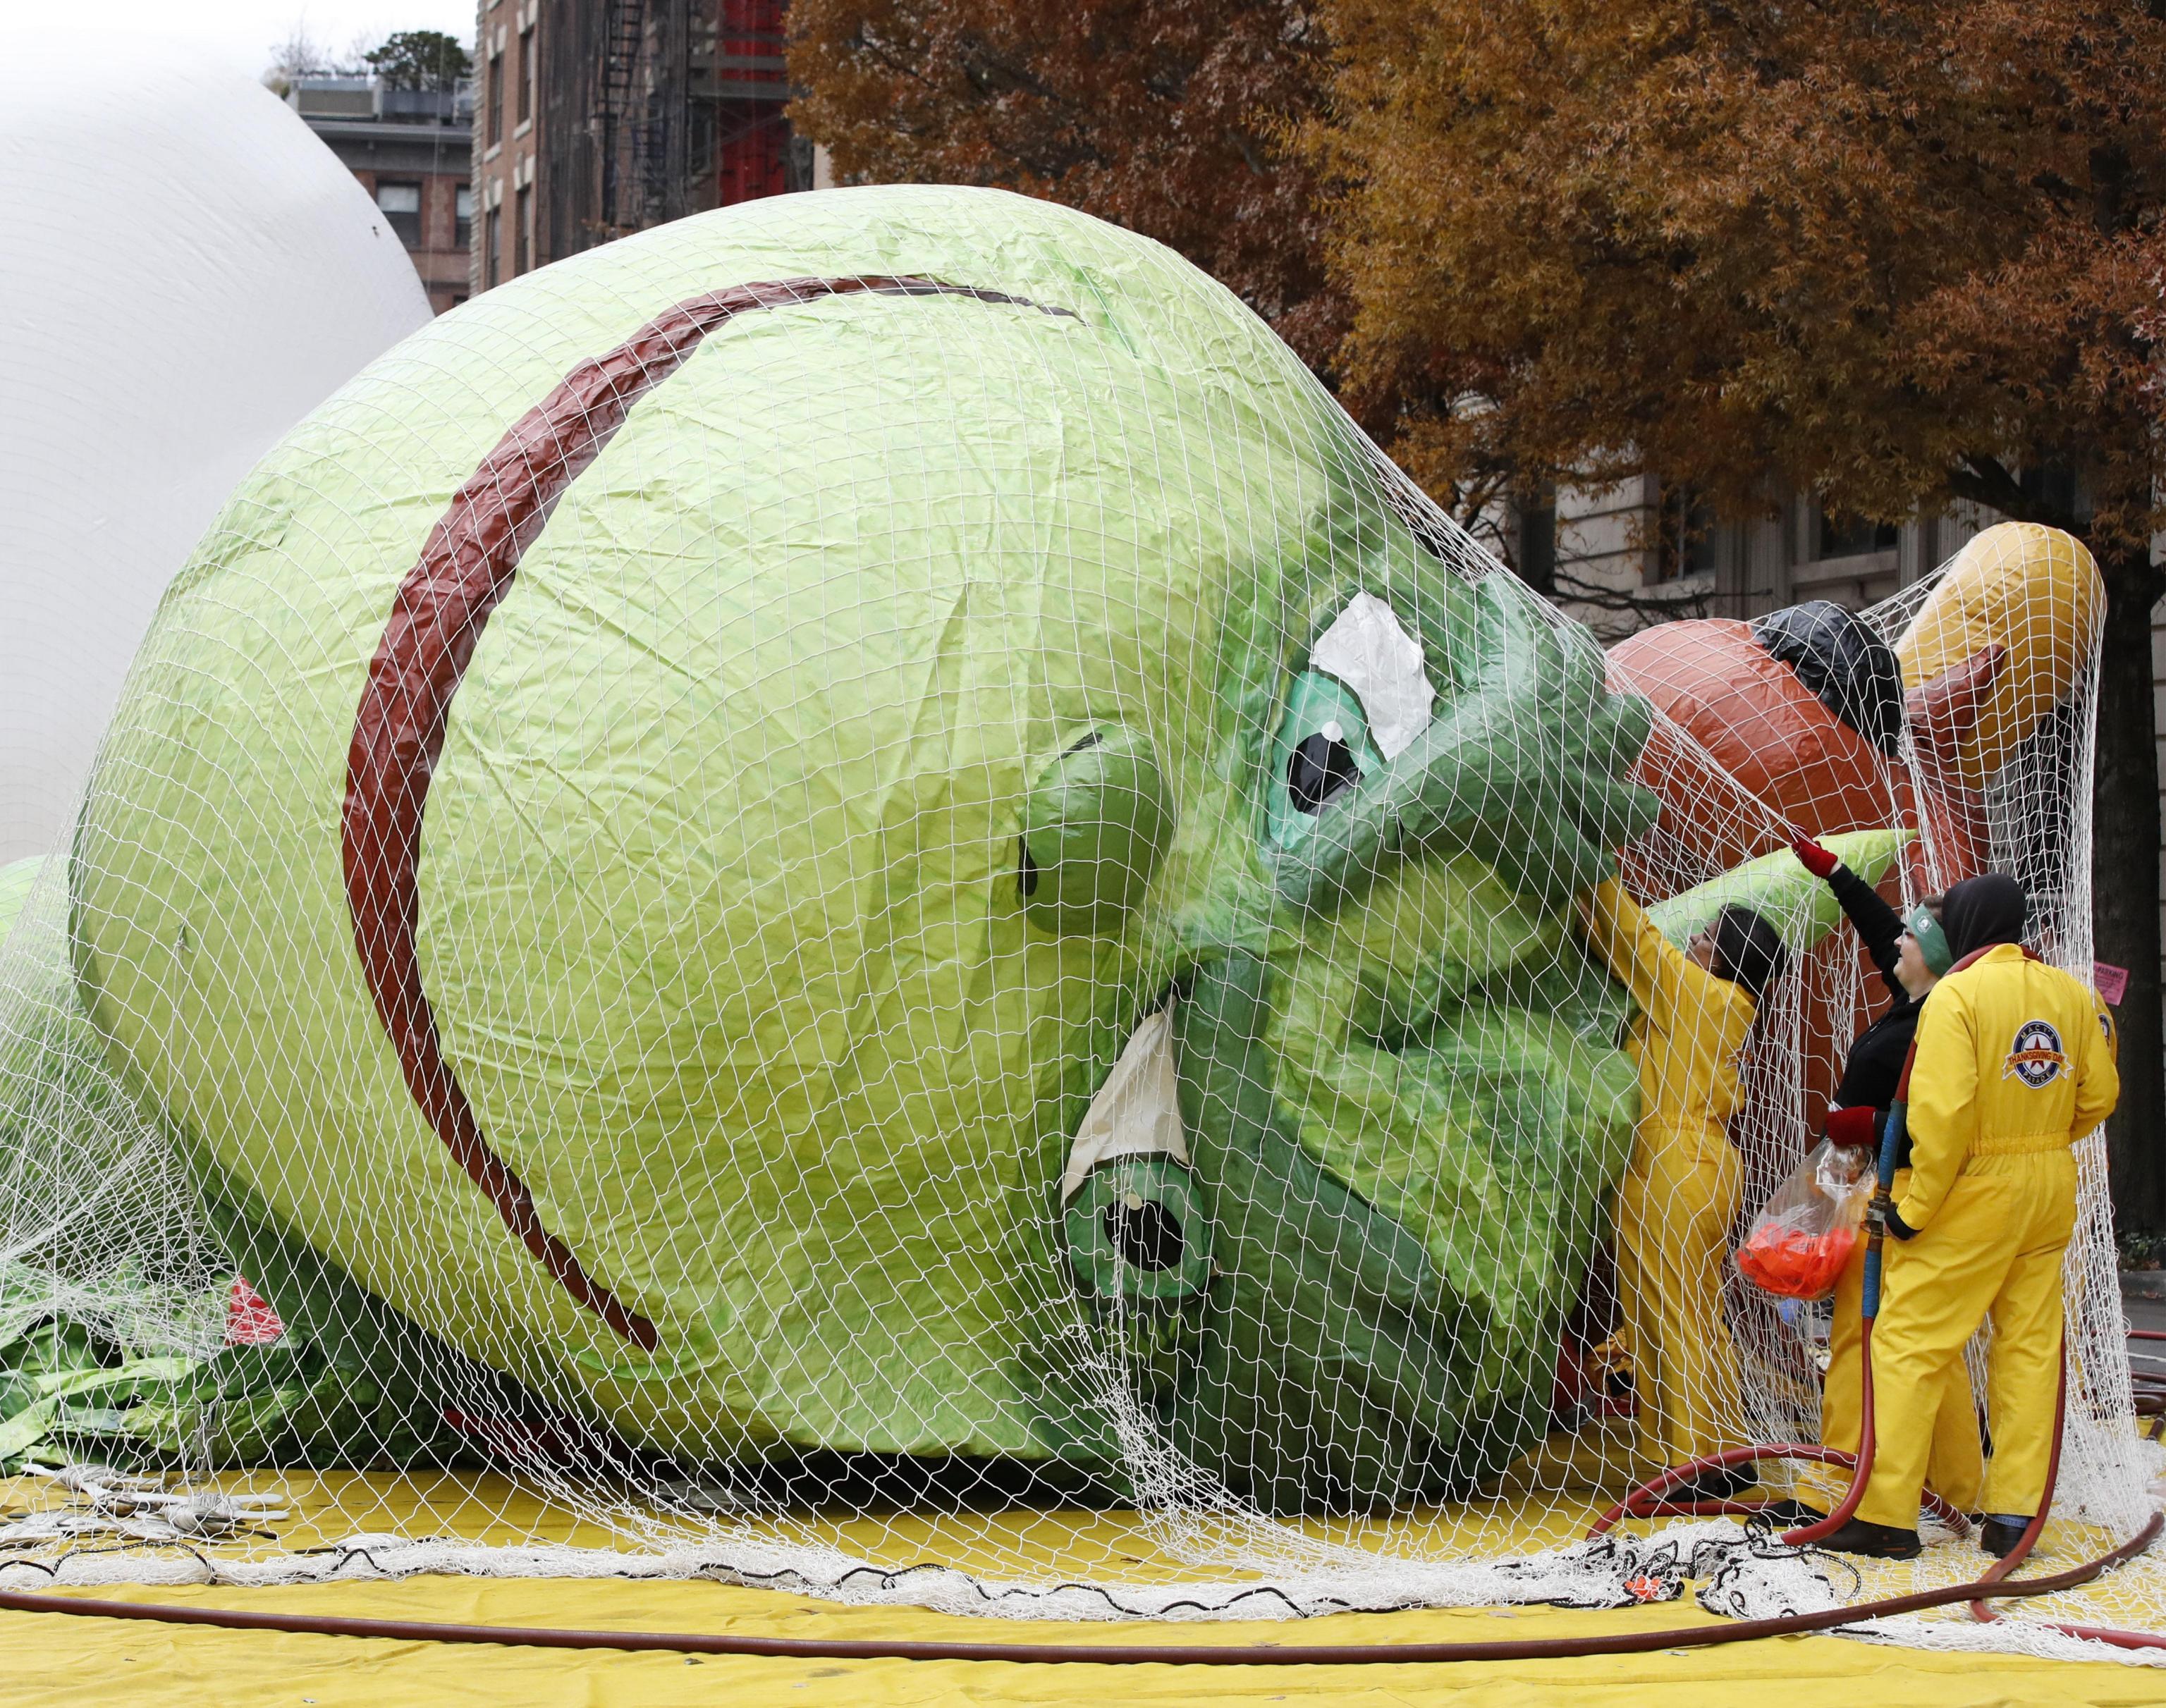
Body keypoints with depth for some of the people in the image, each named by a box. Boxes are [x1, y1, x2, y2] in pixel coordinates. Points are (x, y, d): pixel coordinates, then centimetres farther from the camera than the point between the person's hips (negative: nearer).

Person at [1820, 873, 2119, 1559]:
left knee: (1909, 1344, -1)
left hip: (1974, 1194, -6)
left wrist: (1916, 1207, -16)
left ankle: (1887, 1516, -2)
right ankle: (2013, 1517, 13)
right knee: (2030, 1346, 12)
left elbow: (1942, 1113, -22)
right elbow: (2099, 1095, 10)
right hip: (2051, 1191, 7)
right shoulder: (2073, 994, 4)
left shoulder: (1956, 995, -16)